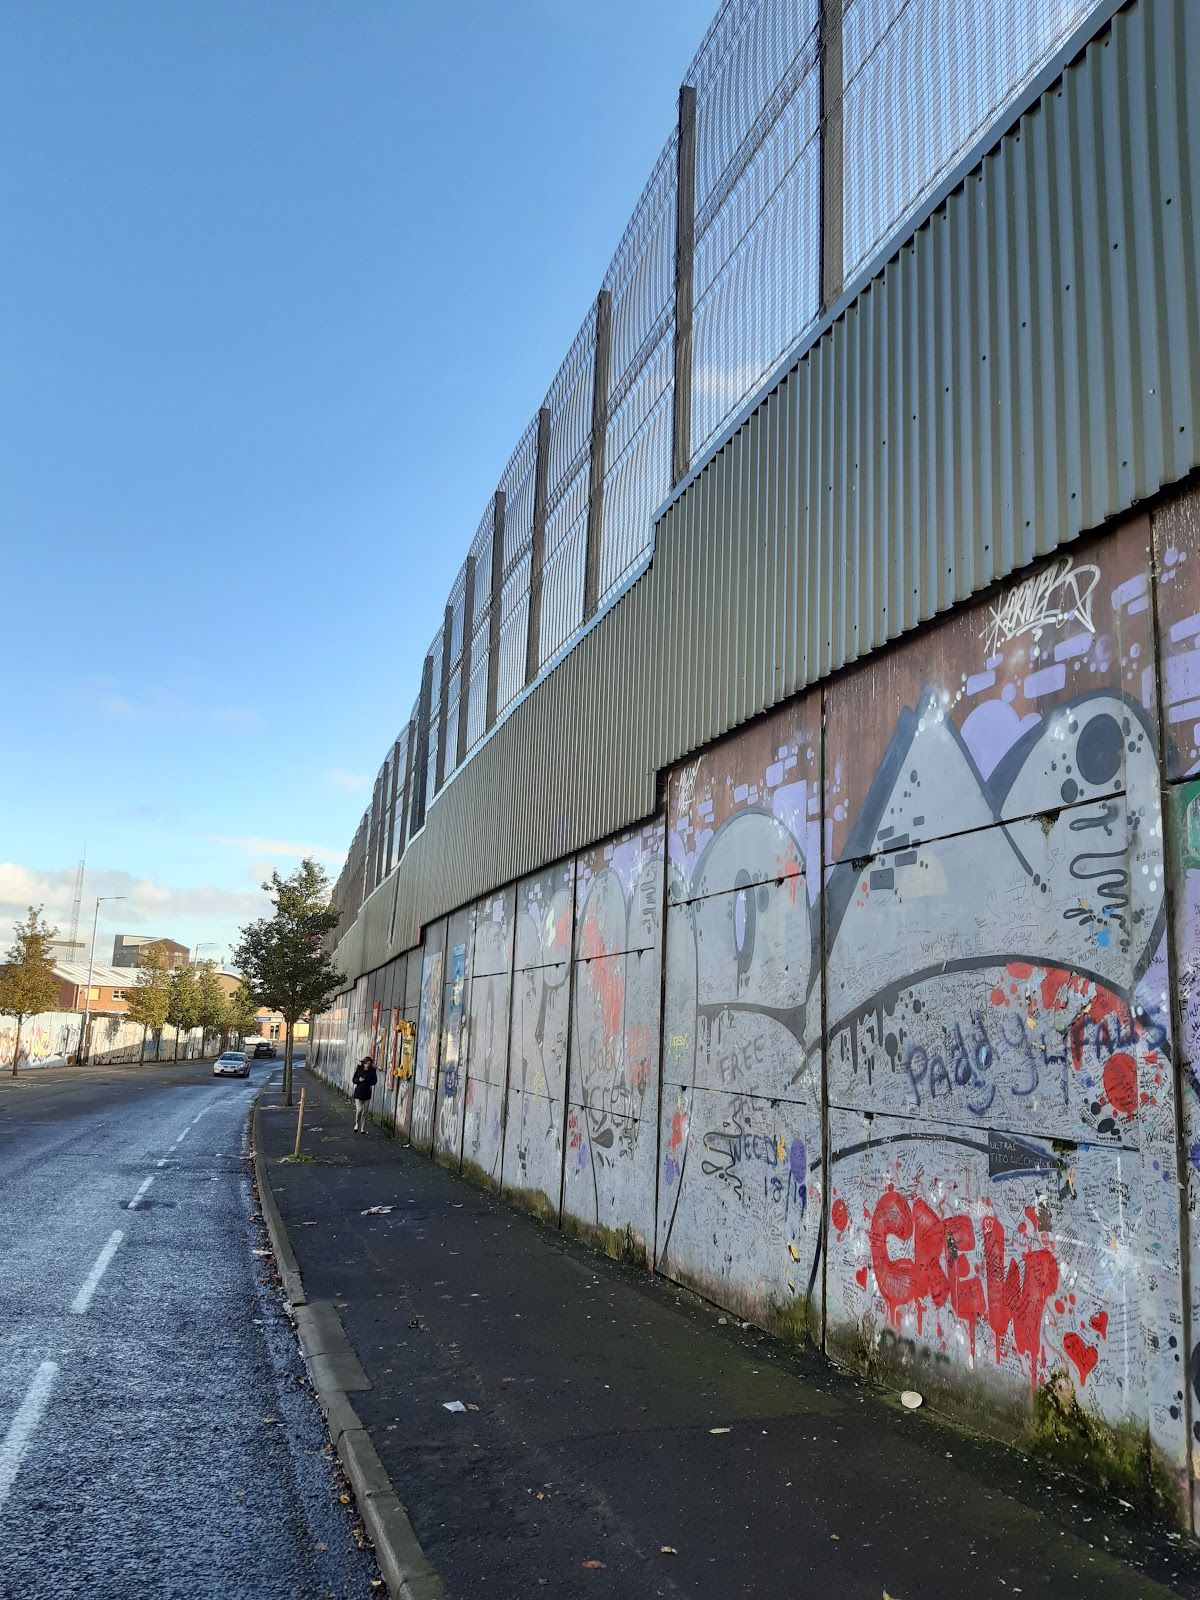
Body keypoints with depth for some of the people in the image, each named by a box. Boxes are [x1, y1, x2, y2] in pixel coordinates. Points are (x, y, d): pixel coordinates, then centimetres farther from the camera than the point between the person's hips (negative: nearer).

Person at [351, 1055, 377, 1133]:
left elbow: (374, 1081, 0)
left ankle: (363, 1129, 16)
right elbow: (353, 1080, 1)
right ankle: (357, 1124, 16)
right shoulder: (359, 1069, -4)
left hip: (367, 1094, 1)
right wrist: (359, 1080, -20)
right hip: (358, 1092, -1)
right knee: (359, 1109, -12)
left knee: (364, 1112, 6)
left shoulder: (372, 1071, -3)